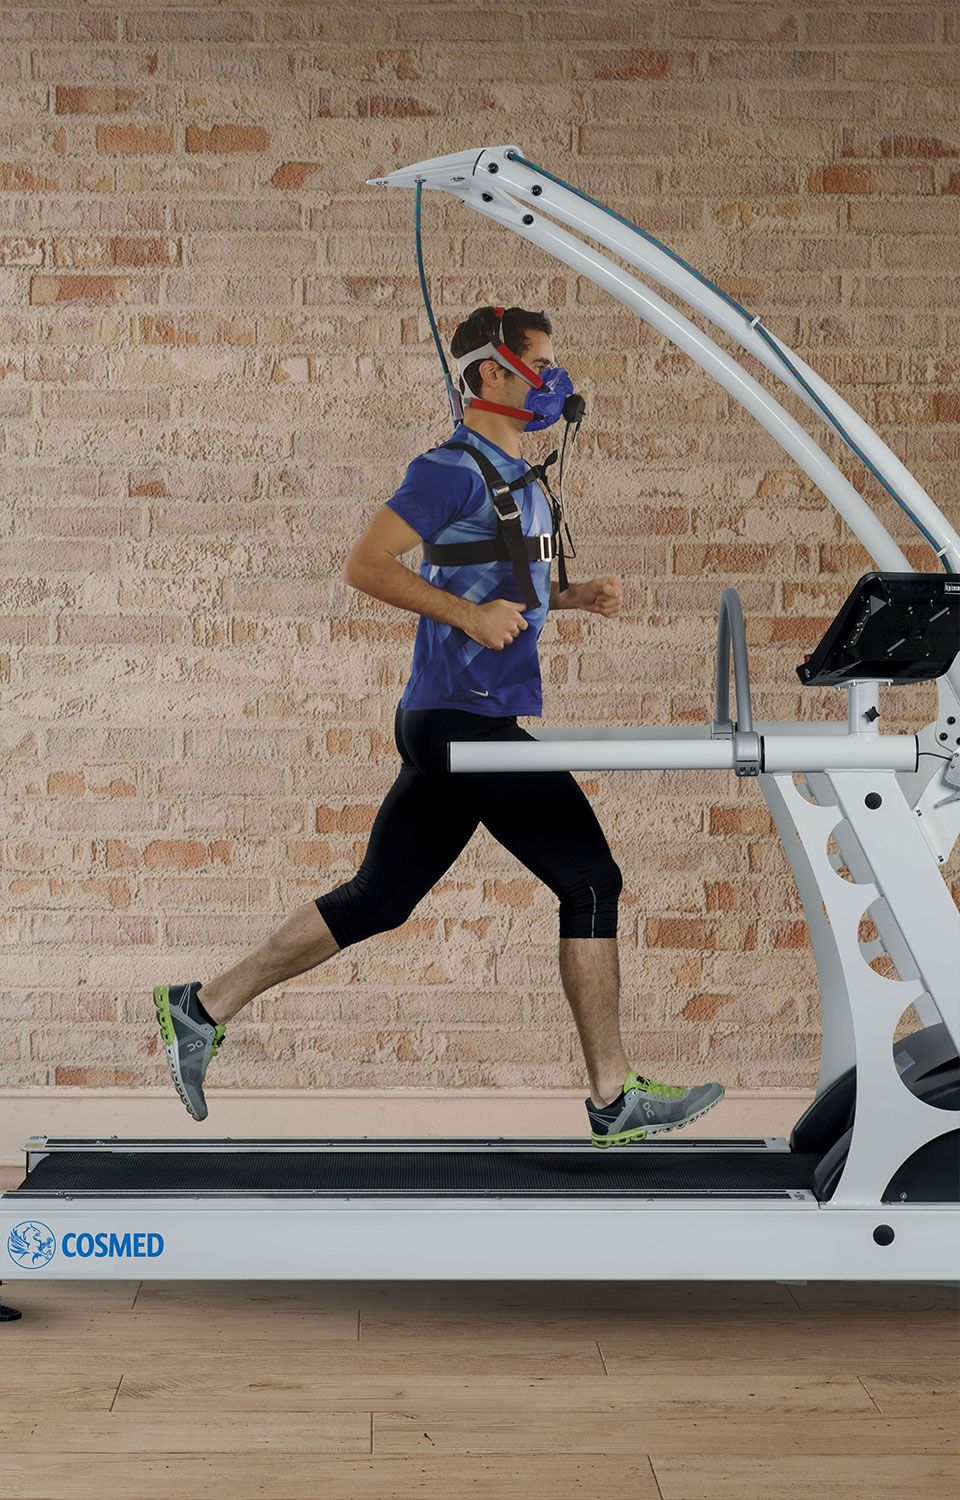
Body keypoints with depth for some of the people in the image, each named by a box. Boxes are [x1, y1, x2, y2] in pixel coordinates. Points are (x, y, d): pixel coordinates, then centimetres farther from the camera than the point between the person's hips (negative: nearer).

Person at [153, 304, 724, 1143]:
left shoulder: (520, 477, 18)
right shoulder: (454, 468, -11)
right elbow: (367, 566, -16)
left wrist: (575, 595, 12)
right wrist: (467, 613, -22)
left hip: (457, 725, 10)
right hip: (464, 718, -10)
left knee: (377, 900, 12)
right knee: (592, 881, -5)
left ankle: (202, 1011, 19)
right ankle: (617, 1102, 3)